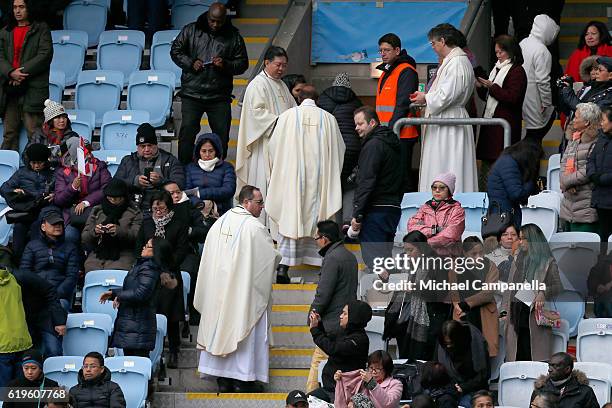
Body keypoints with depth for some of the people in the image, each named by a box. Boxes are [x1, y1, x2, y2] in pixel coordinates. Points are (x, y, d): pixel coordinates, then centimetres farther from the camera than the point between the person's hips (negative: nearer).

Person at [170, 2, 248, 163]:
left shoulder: (233, 37, 5)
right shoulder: (191, 31, 4)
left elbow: (242, 64, 8)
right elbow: (175, 51, 10)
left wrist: (226, 65, -12)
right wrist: (190, 63, -7)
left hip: (219, 96, 1)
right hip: (192, 93, -1)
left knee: (222, 134, 2)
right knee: (187, 130, -7)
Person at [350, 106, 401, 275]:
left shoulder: (373, 145, -11)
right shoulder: (391, 143, 19)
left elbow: (366, 183, -16)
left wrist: (357, 215, -15)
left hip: (376, 211, -9)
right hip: (393, 209, 9)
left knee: (373, 261, -12)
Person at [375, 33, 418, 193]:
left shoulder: (406, 72, -9)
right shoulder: (386, 72, 21)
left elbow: (403, 104, -16)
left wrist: (391, 130, -19)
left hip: (401, 136, -9)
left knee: (402, 177, -10)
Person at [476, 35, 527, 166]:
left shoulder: (517, 71, -8)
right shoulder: (497, 69, 19)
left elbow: (512, 98, -18)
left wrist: (492, 87, -18)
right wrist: (481, 87, 5)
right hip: (490, 118, 9)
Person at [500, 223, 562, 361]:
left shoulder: (548, 262, 2)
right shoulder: (518, 259, 16)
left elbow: (558, 287, 3)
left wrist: (544, 293, -16)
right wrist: (504, 311, 8)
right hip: (516, 316, 4)